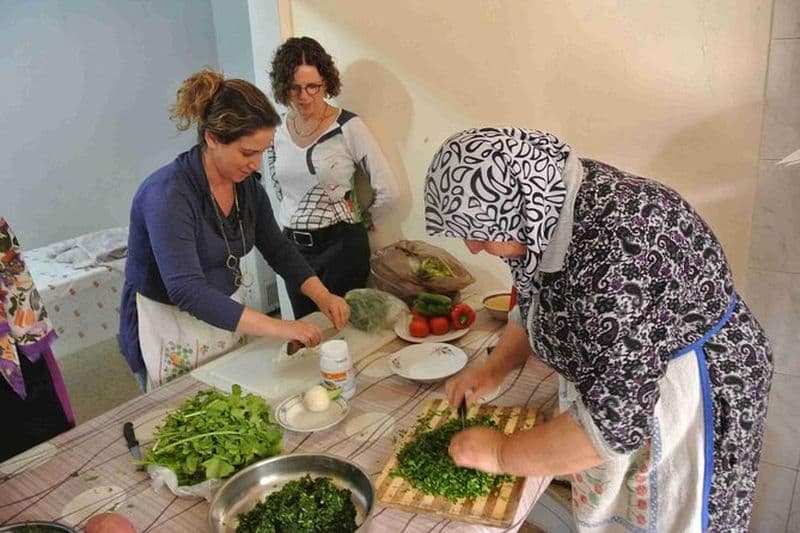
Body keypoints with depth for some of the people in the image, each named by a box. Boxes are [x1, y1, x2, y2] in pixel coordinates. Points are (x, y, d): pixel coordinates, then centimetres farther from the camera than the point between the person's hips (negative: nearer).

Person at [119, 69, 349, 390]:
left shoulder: (247, 184, -5)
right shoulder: (169, 194, -26)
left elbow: (278, 249, 5)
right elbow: (186, 290, -33)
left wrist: (322, 296, -10)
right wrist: (275, 327, -37)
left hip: (227, 322, 6)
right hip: (172, 336, -6)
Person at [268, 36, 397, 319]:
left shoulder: (348, 127, -12)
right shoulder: (276, 132, 3)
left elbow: (387, 192, -10)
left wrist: (357, 222, 3)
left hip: (341, 247, -4)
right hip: (293, 247, 5)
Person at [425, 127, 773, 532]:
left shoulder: (615, 254, -37)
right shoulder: (546, 199, -9)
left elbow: (612, 420, -33)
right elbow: (535, 300, 8)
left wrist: (501, 454, -20)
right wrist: (495, 367, -4)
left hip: (686, 401, -7)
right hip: (611, 379, 8)